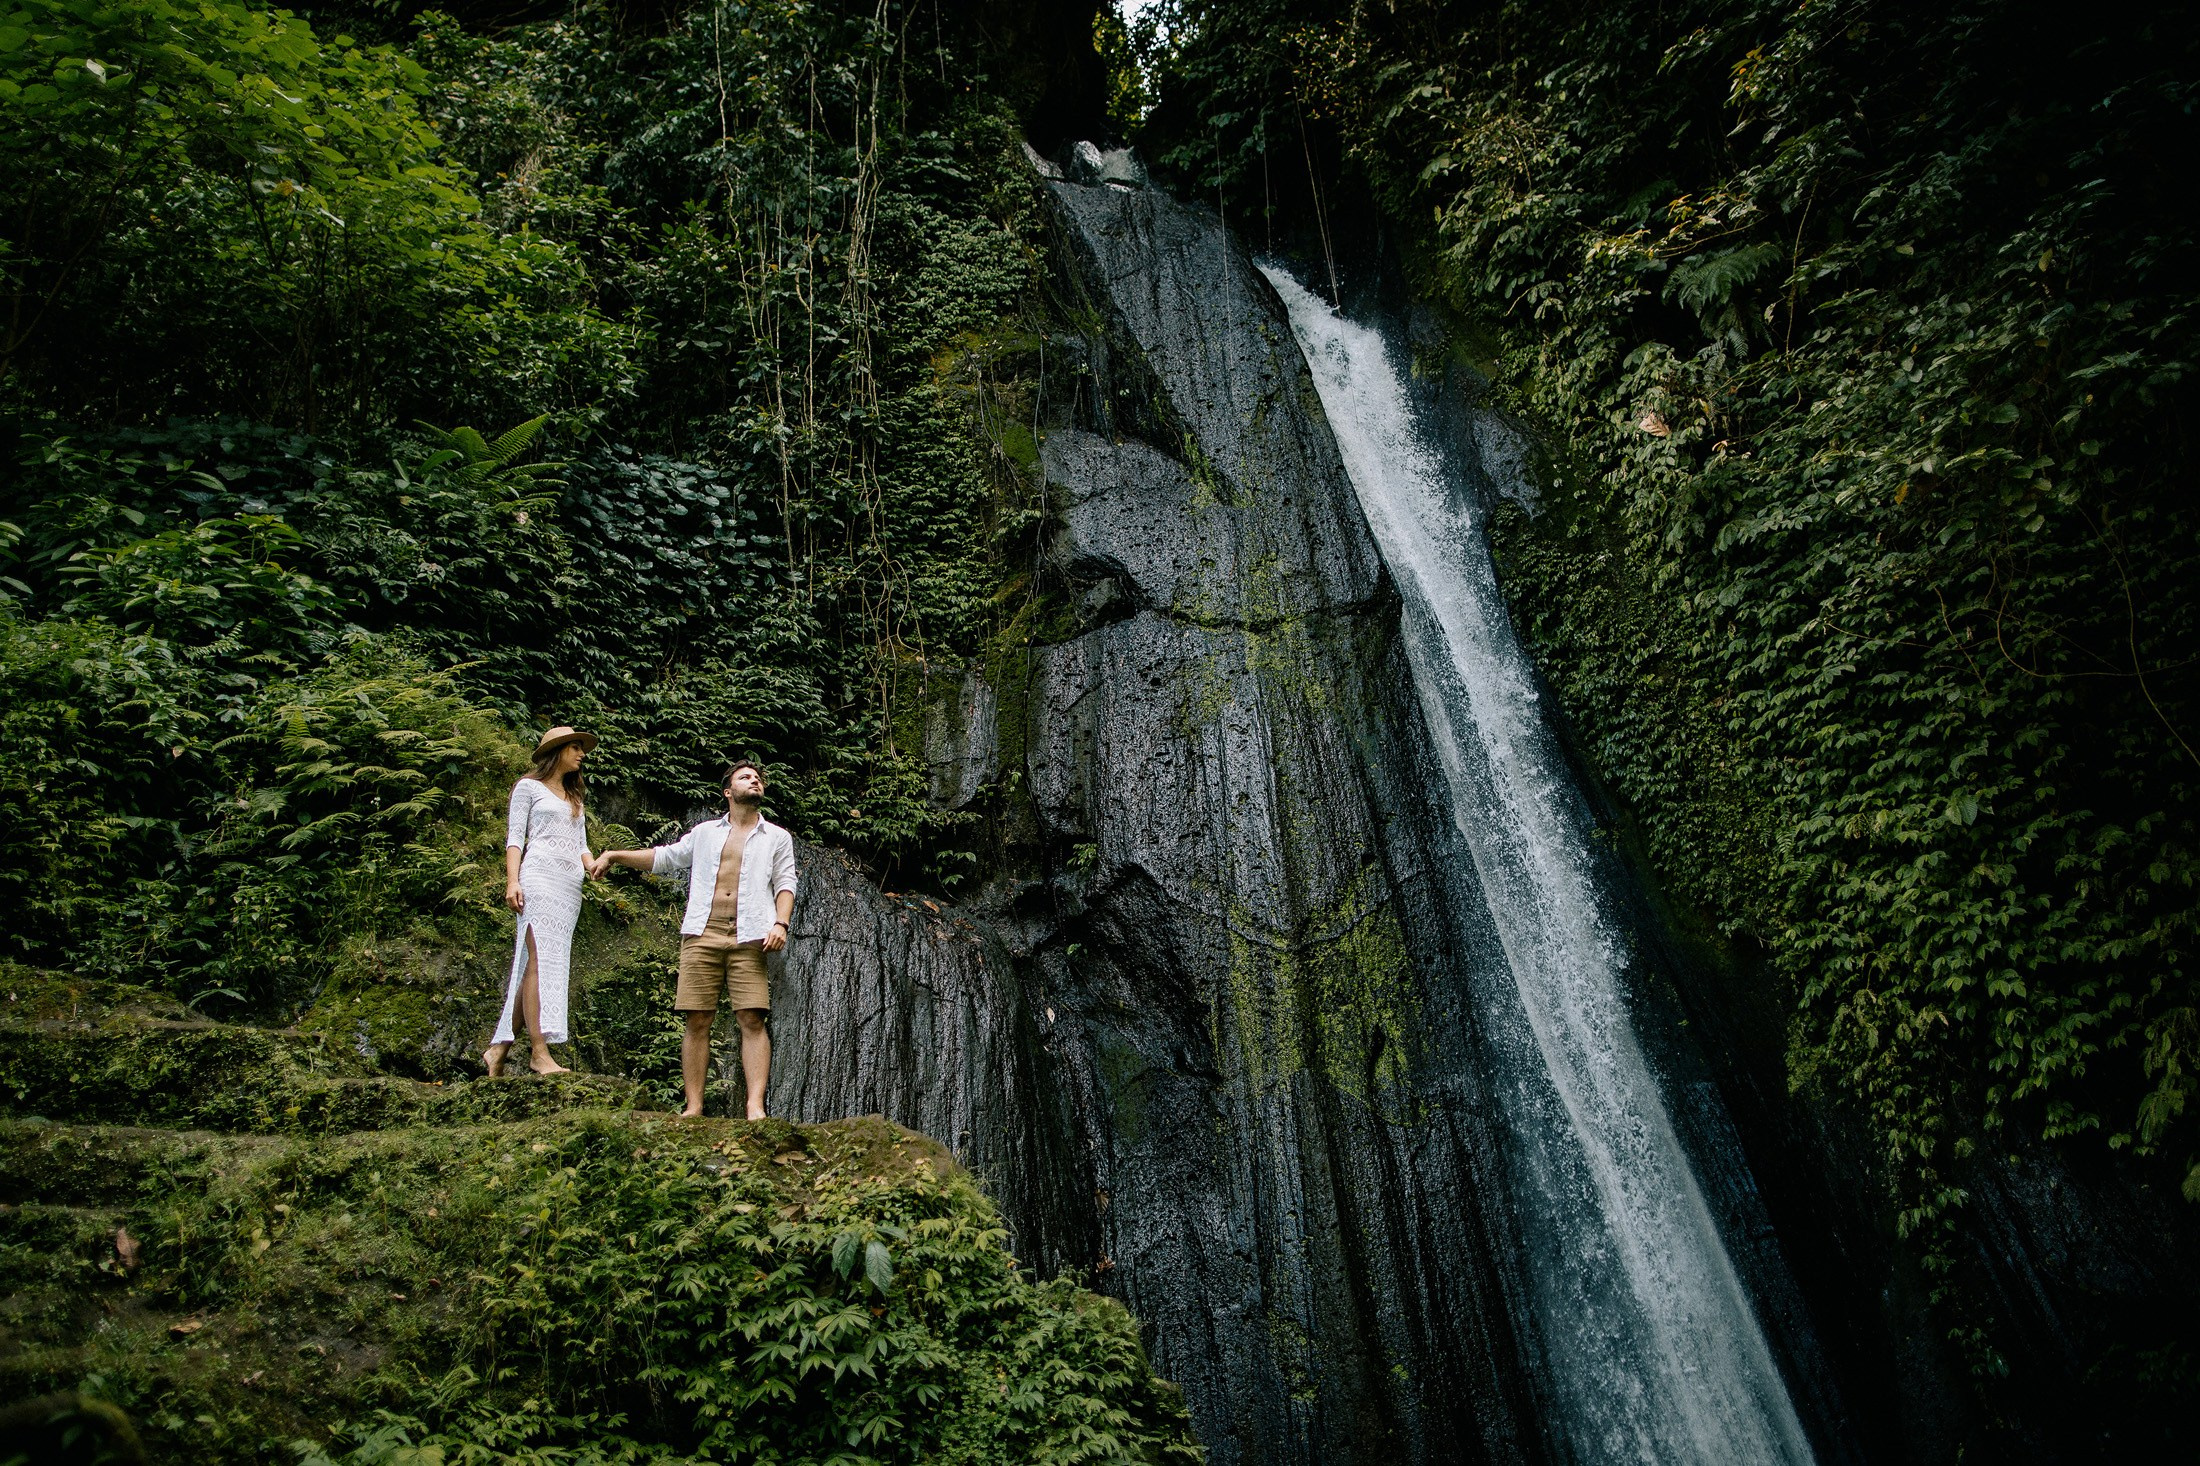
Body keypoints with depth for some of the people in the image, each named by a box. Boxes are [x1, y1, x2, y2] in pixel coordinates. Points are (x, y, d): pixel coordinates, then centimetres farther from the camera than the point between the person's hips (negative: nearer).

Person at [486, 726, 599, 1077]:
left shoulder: (576, 800, 29)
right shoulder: (529, 786, 10)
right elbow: (515, 837, 2)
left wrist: (593, 864, 0)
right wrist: (512, 881, -11)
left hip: (571, 887, 6)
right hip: (539, 877, -6)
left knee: (543, 965, 0)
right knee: (539, 960, -15)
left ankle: (499, 1048, 4)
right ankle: (540, 1052, -19)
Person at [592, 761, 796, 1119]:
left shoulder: (777, 838, 16)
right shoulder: (705, 832, 21)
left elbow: (785, 884, 8)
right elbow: (665, 857, 29)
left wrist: (780, 923, -7)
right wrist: (614, 855, 23)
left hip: (749, 938, -2)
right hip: (702, 934, 2)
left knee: (752, 1020, -11)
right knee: (697, 1021, -3)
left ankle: (756, 1107, -15)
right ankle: (693, 1107, 0)